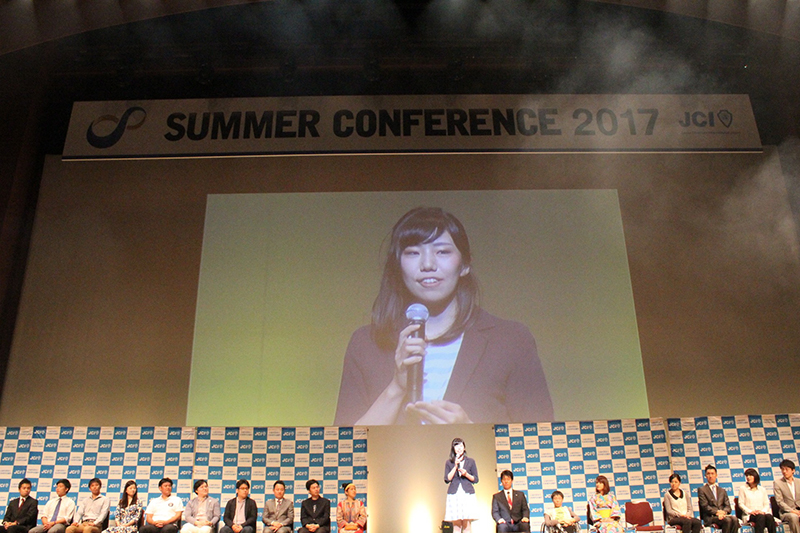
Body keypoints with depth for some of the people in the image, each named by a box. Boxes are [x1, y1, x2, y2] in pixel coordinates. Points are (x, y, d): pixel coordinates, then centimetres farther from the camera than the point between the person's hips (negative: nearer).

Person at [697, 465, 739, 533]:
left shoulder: (722, 491, 24)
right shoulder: (702, 490, 8)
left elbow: (728, 506, 12)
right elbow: (705, 506, -3)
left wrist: (723, 512, -10)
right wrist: (717, 512, -17)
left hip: (723, 515, 4)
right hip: (710, 517, -4)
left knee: (734, 519, -29)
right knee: (728, 520, -33)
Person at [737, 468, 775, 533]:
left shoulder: (762, 489, 20)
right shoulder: (743, 488, 11)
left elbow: (767, 504, 13)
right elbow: (741, 504, 4)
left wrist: (763, 511, -8)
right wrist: (750, 511, -12)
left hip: (762, 513, 3)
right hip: (749, 515, -3)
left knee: (769, 517, -32)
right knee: (760, 517, -36)